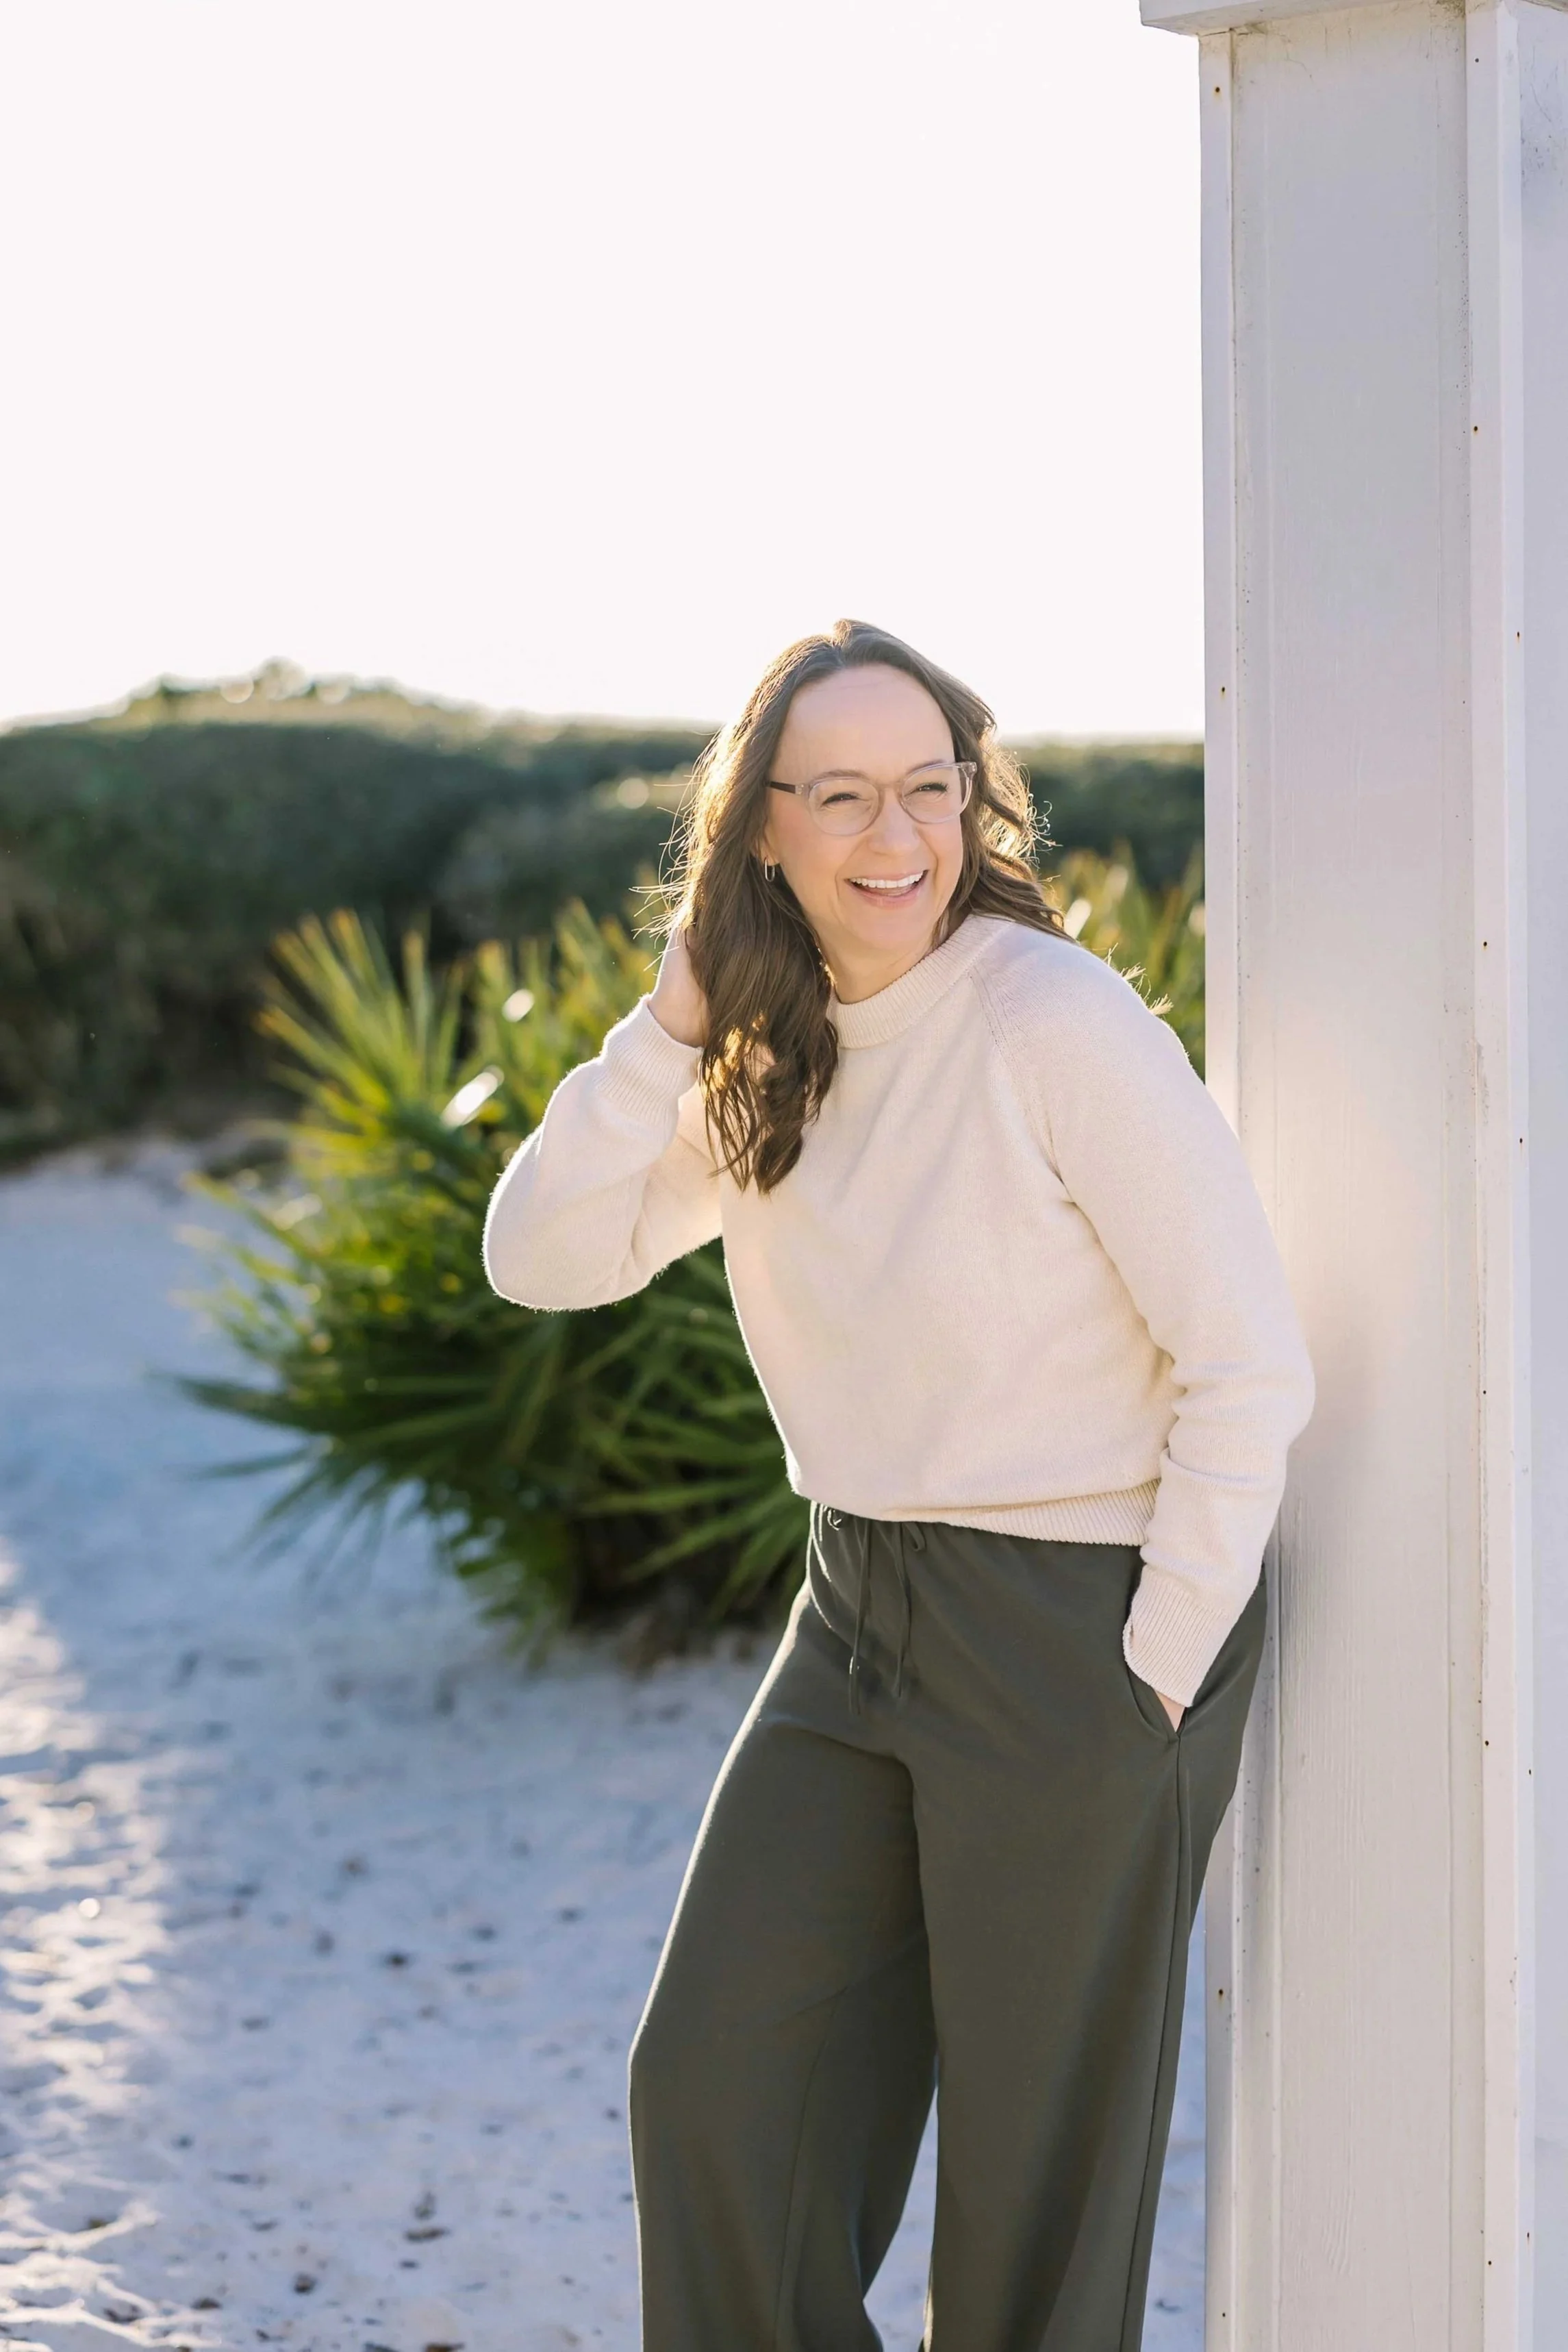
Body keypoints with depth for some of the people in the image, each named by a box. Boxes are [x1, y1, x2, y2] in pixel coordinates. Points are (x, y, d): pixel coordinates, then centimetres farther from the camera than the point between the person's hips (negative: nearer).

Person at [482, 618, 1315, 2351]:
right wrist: (677, 1019, -11)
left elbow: (1252, 1365, -18)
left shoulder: (1058, 1021, -19)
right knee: (714, 2080, 9)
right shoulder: (767, 1050, 3)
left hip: (1084, 1626, -7)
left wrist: (1154, 1670, -15)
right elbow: (544, 1258, -1)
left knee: (1039, 2149, 7)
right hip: (859, 1619, 7)